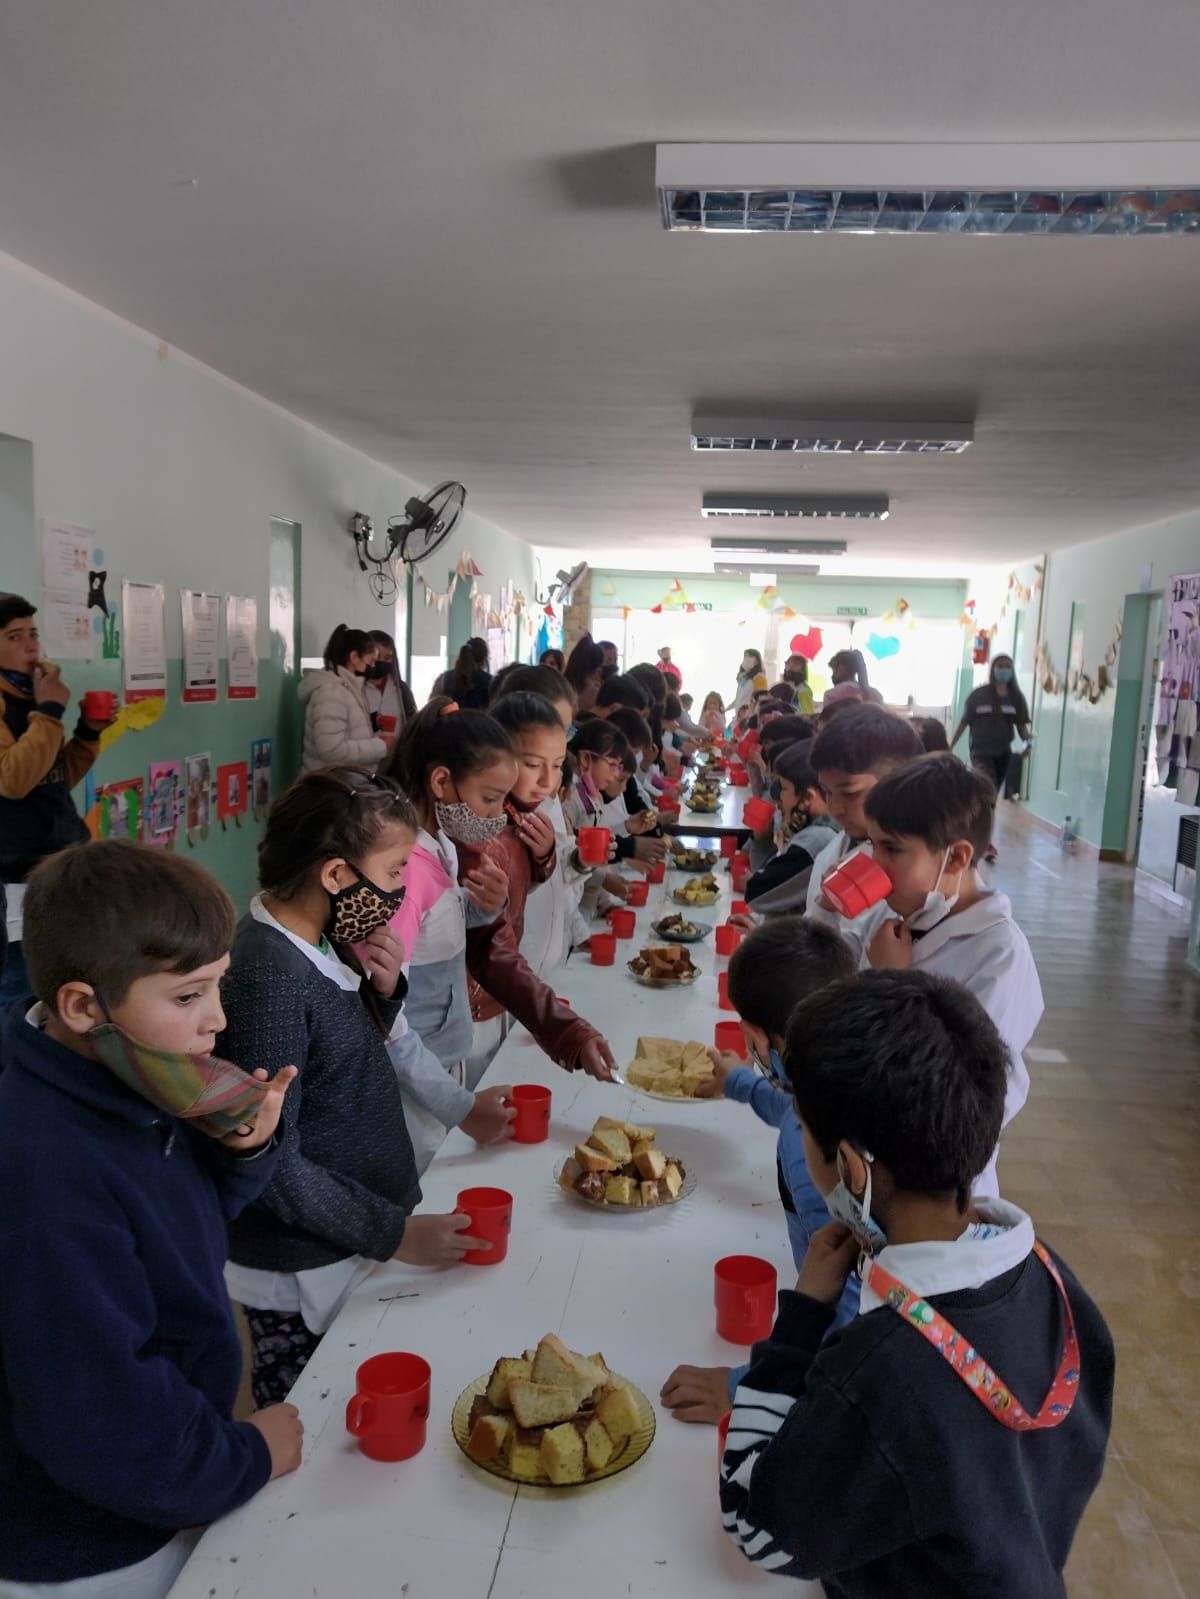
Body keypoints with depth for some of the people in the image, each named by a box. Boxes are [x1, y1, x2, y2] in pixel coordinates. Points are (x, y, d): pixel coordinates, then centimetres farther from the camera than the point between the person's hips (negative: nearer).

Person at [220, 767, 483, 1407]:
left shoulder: (318, 946, -1)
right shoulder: (266, 976, -27)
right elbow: (273, 1168, -24)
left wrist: (383, 992, -6)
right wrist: (397, 1234, -19)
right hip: (296, 1287, -8)